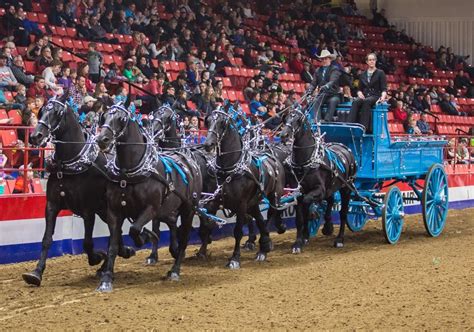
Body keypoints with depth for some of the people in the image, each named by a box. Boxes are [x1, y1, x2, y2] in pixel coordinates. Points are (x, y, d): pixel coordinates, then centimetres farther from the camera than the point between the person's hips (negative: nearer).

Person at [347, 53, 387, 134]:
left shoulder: (380, 73, 8)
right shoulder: (363, 75, 18)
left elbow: (384, 89, 0)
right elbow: (359, 89, 18)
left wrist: (383, 96, -21)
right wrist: (359, 93, -7)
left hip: (375, 97, -3)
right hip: (364, 96, 3)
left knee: (366, 101, -38)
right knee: (356, 102, -32)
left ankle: (364, 126, -45)